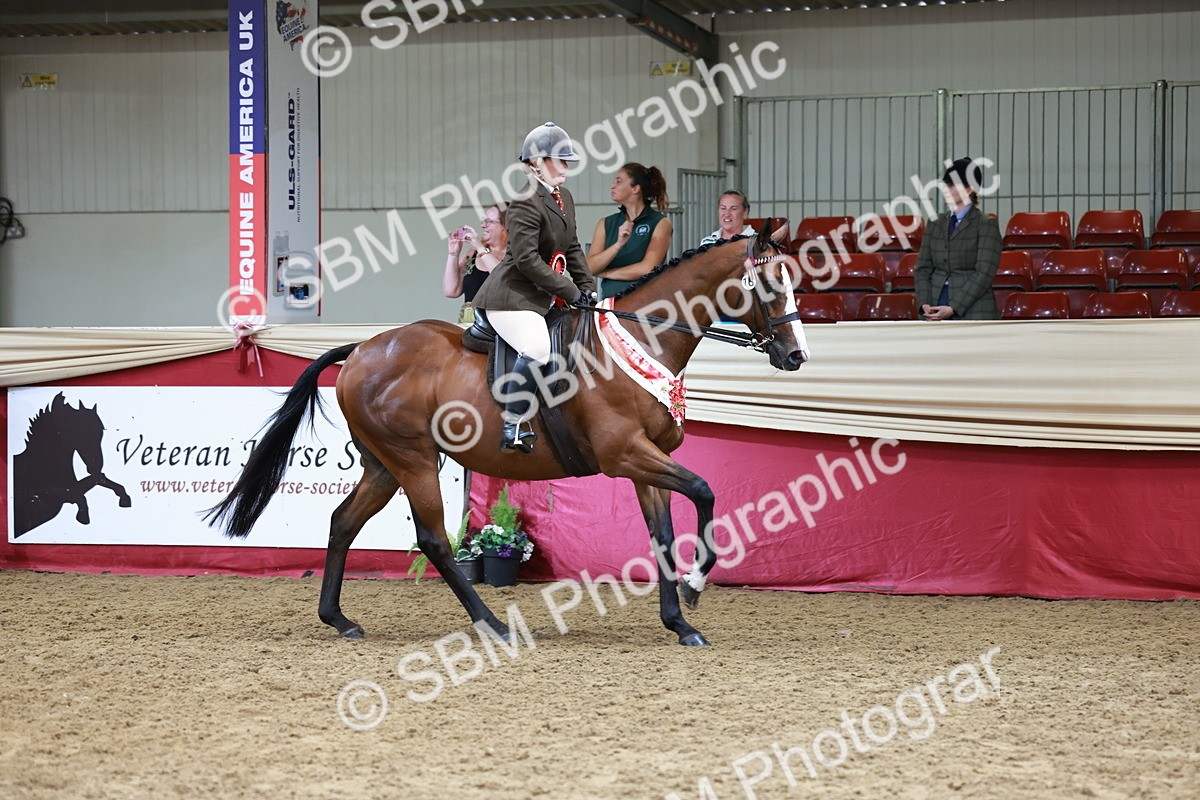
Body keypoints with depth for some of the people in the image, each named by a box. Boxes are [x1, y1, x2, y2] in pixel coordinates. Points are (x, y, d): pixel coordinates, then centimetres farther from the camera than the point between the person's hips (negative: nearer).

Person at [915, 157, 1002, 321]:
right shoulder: (935, 226, 14)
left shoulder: (986, 225, -3)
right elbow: (923, 268, 11)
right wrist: (924, 303, -7)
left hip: (973, 312, -5)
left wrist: (954, 307, -16)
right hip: (936, 314, 5)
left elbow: (984, 273, -10)